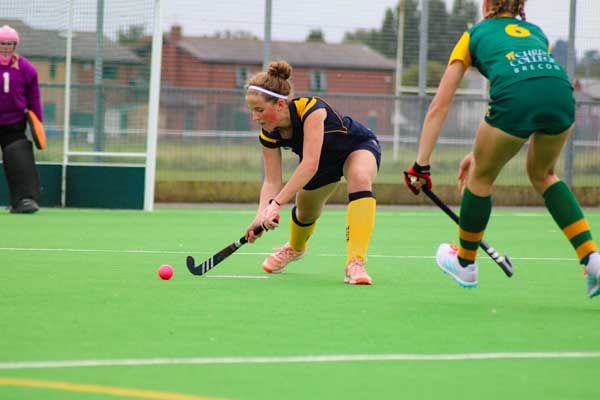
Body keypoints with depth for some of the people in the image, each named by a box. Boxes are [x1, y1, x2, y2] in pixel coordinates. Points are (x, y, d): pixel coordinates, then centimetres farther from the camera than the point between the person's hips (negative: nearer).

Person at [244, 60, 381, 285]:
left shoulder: (311, 109, -41)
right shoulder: (269, 135, -21)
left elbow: (310, 165, -47)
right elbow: (272, 181, -18)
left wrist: (277, 204, -53)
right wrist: (262, 214, -38)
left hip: (360, 147, -6)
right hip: (326, 161, 6)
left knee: (359, 179, -37)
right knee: (305, 212, 17)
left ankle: (355, 264, -41)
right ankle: (295, 248, 56)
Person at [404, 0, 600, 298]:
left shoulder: (473, 35, 27)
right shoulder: (536, 33, 36)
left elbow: (439, 107, 23)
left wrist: (421, 164, 25)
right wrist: (481, 152, 43)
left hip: (516, 99, -4)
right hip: (562, 94, 4)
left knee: (481, 176, 22)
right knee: (543, 174, 30)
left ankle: (465, 263, 39)